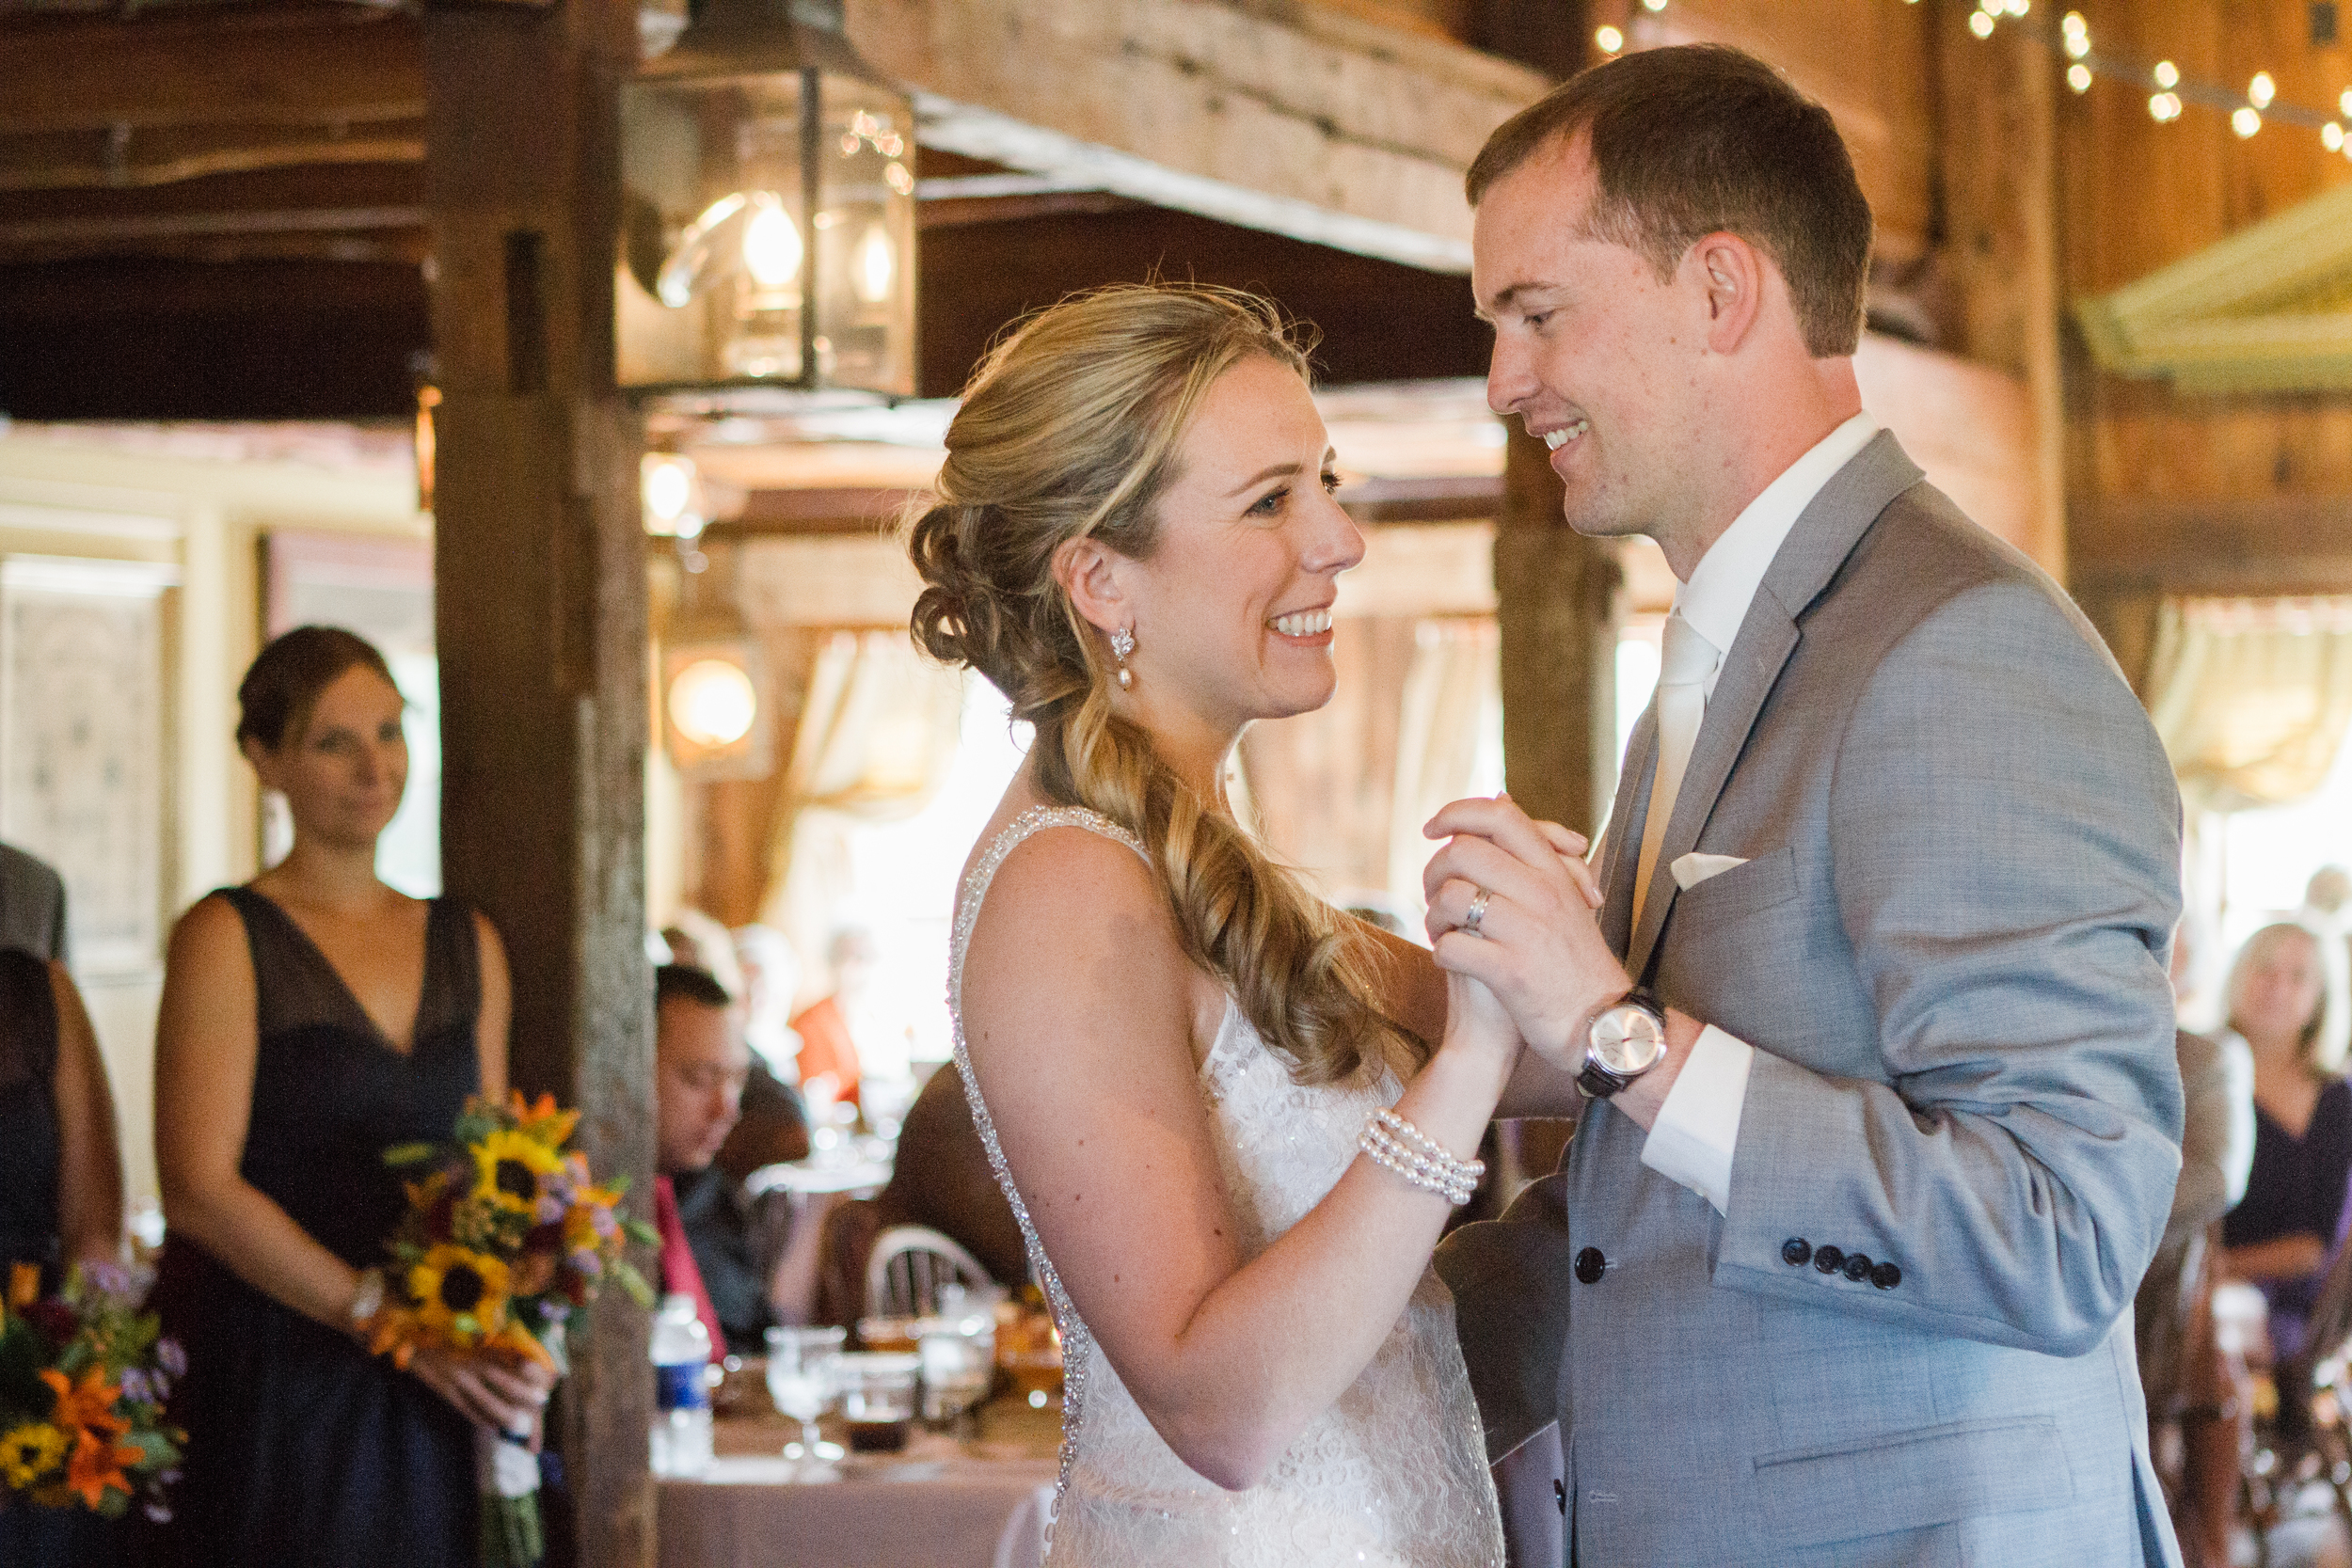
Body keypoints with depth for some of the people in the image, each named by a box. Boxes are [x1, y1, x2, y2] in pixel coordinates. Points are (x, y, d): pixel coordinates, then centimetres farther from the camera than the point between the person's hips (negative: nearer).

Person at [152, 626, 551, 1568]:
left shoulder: (465, 944, 13)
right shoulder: (227, 939, -4)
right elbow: (199, 1189, -11)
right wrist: (391, 1320, -15)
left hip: (429, 1412, 5)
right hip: (276, 1393, -5)